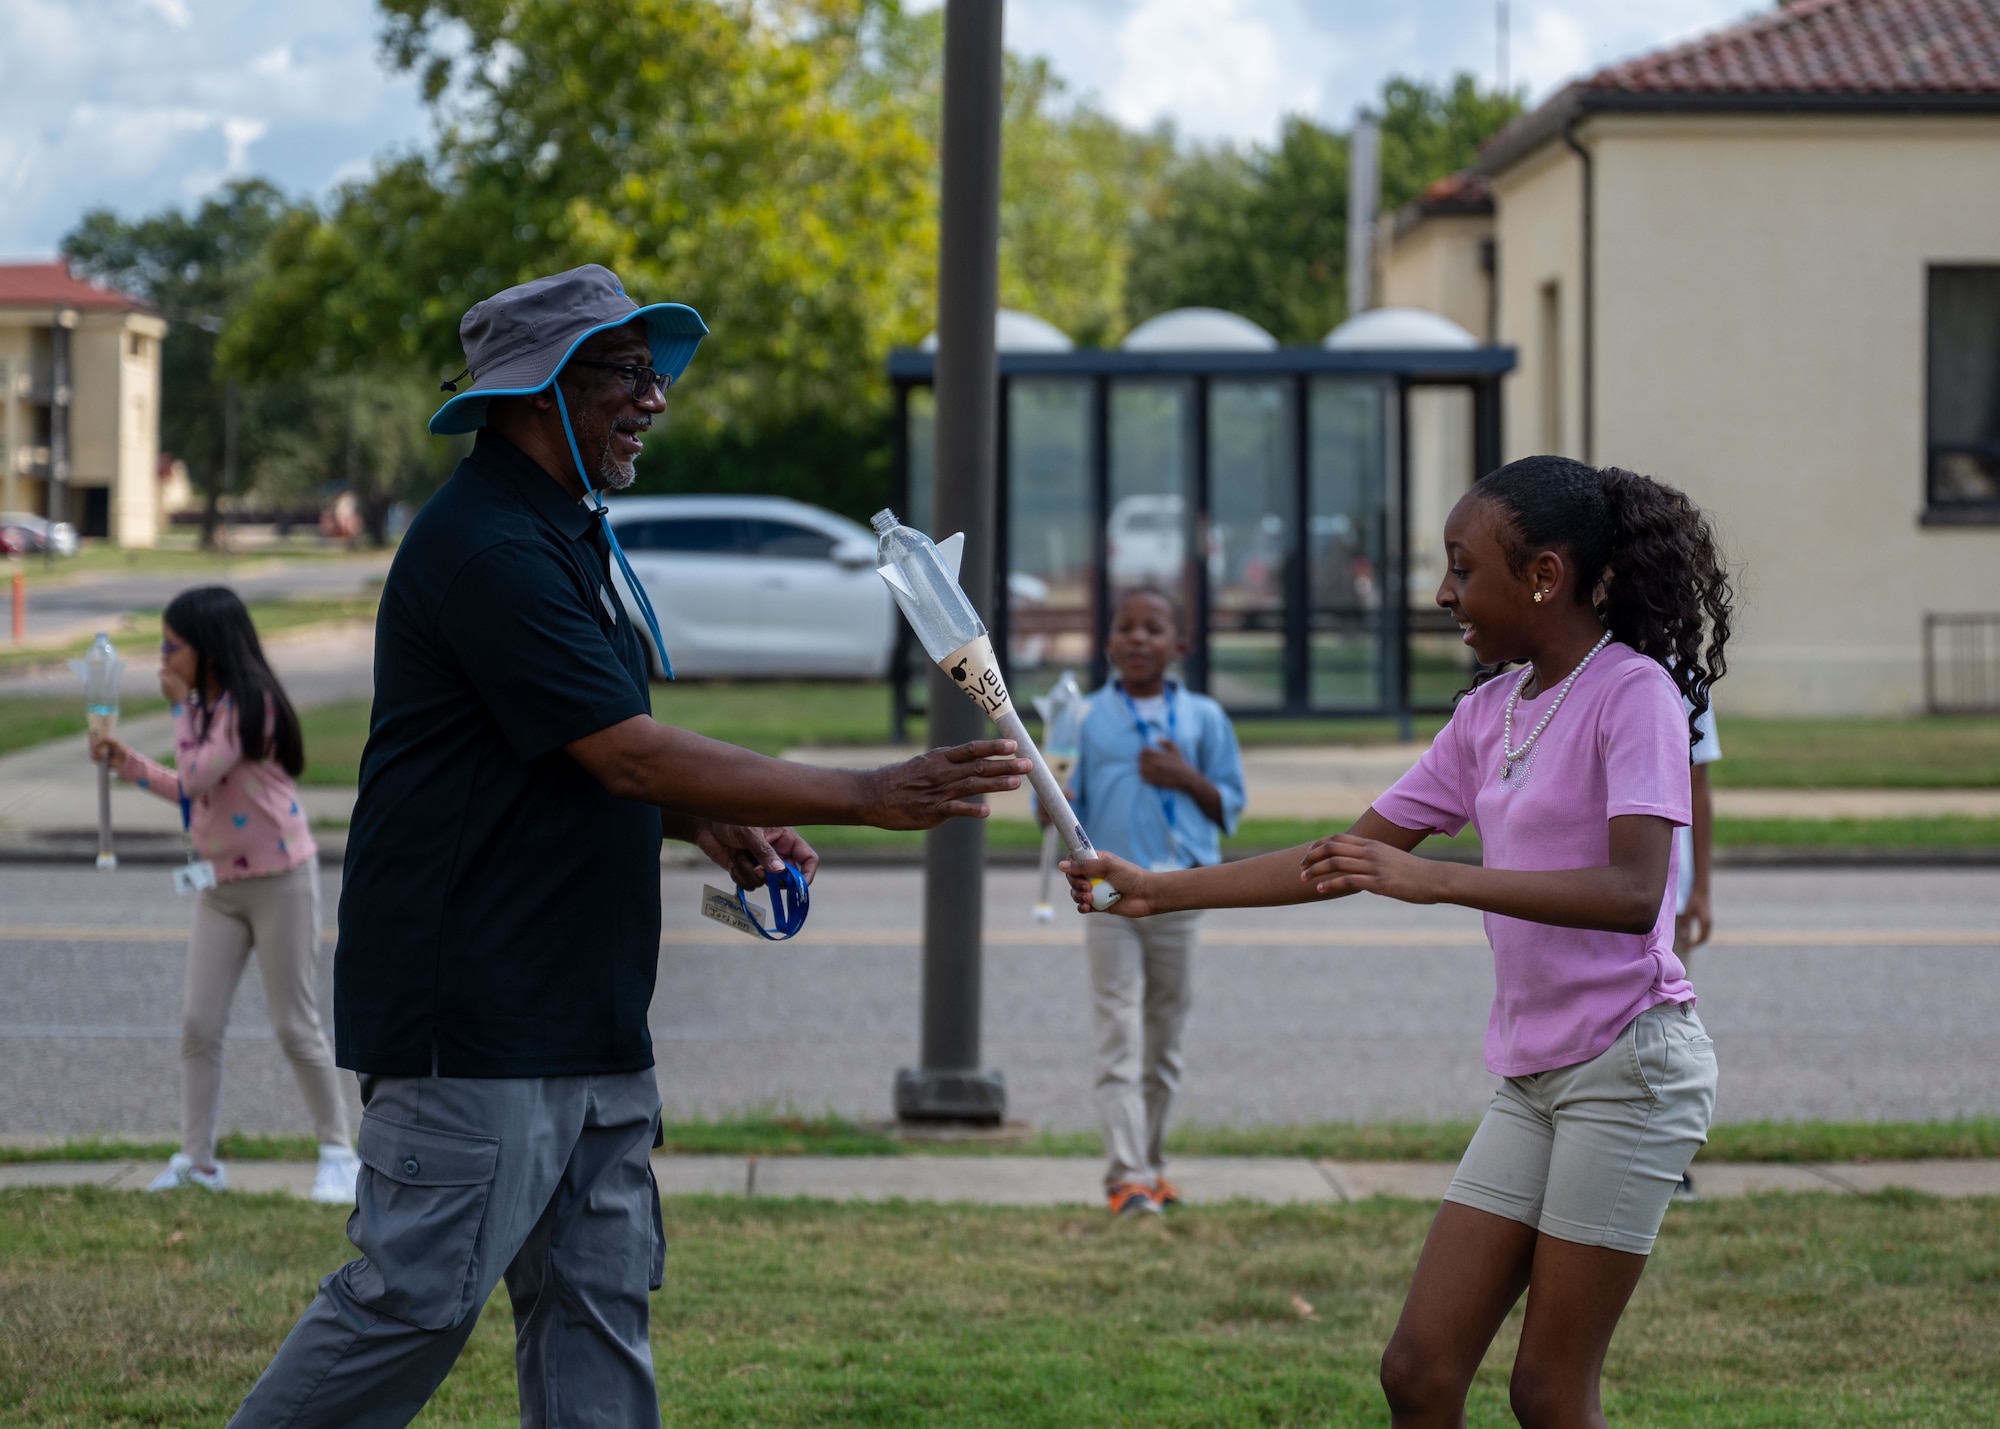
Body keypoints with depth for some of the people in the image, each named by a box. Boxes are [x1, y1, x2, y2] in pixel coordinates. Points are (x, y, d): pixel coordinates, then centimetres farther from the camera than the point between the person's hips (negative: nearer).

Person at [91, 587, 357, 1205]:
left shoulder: (249, 703, -18)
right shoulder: (206, 706, 9)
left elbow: (198, 777, -25)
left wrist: (181, 706, -16)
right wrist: (127, 762, 12)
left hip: (280, 879, -8)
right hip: (220, 883, 8)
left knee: (296, 1025, -1)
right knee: (198, 1023, 3)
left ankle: (338, 1151, 11)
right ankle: (197, 1160, 9)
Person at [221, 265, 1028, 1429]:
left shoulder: (567, 538, 17)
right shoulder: (483, 548, -17)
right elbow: (630, 756, -23)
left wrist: (715, 829, 6)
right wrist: (870, 797, -20)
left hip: (586, 1015, 10)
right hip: (475, 1014, -10)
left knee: (600, 1299, 8)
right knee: (419, 1294, -8)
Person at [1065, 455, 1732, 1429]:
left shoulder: (1632, 692, -12)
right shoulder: (1489, 715, 13)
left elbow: (1634, 894, -25)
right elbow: (1347, 861, 17)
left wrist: (1431, 880, -31)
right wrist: (1157, 891, 13)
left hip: (1627, 1066, -8)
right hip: (1532, 1074, 8)